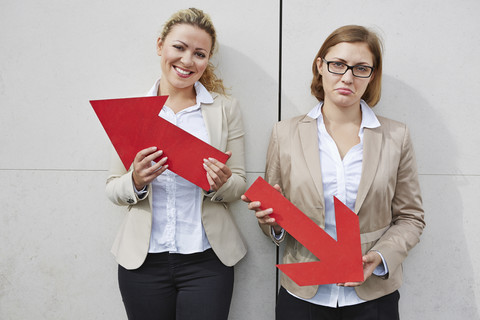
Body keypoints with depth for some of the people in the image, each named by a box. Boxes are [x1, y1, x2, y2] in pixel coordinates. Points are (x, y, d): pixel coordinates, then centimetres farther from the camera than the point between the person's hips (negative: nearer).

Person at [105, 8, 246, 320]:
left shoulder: (226, 108, 1)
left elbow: (239, 186, 3)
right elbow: (113, 189, 3)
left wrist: (220, 184, -18)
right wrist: (136, 181, -17)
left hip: (206, 260, 0)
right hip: (142, 259, 1)